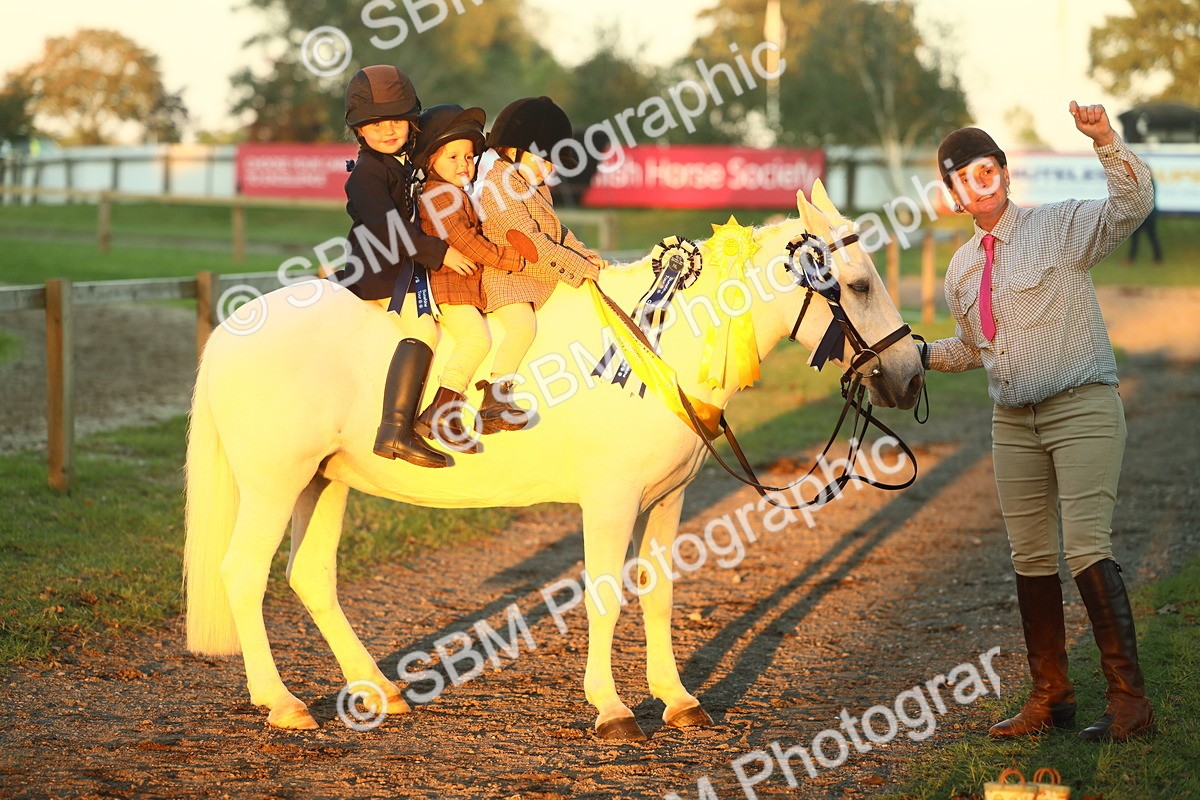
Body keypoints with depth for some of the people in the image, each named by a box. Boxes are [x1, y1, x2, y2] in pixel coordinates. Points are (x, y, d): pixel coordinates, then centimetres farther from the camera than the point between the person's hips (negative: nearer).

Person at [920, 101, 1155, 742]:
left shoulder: (1064, 226, -5)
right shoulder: (962, 268, 13)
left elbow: (1133, 203, -22)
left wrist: (1105, 141, -34)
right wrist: (920, 355, 14)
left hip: (1082, 407, -7)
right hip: (1012, 421, 7)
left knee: (1086, 546, -16)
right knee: (1030, 556, 8)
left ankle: (1129, 699, -14)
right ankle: (1051, 696, 18)